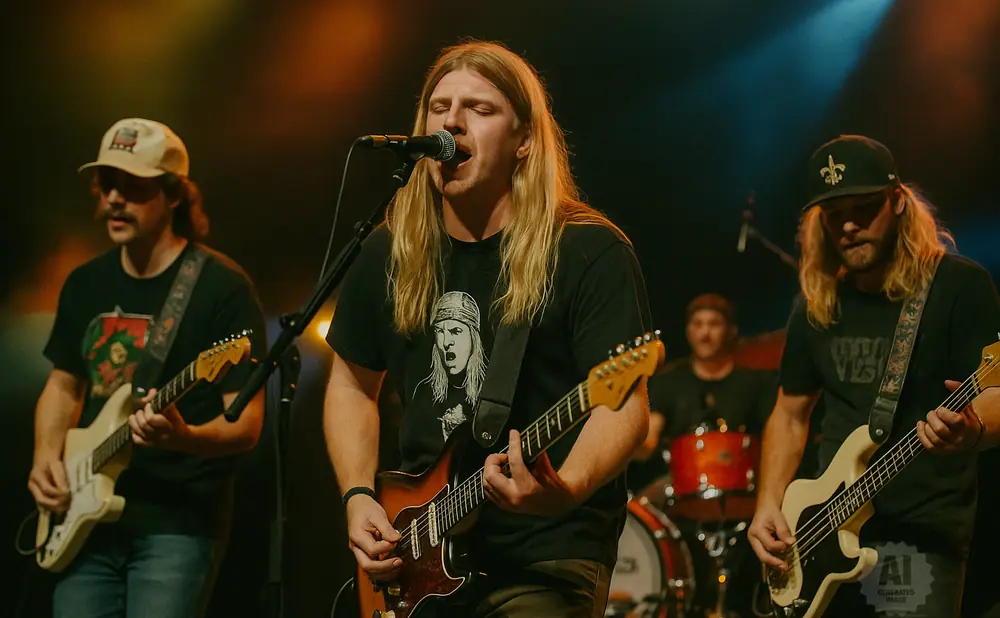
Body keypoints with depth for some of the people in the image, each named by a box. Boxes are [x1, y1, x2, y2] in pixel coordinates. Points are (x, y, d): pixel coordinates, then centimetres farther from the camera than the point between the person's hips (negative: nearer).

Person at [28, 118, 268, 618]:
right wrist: (47, 456, 3)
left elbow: (247, 424, -11)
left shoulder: (221, 288, -9)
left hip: (179, 523, -6)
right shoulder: (85, 284, 10)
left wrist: (184, 438, -31)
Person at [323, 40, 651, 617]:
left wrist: (565, 489, -34)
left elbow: (624, 402, -16)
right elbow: (352, 382, 17)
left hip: (547, 562, -5)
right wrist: (359, 496, 3)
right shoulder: (388, 255, 6)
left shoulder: (590, 253, -10)